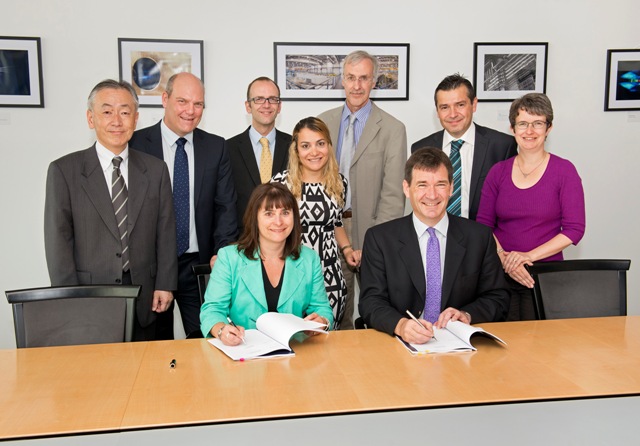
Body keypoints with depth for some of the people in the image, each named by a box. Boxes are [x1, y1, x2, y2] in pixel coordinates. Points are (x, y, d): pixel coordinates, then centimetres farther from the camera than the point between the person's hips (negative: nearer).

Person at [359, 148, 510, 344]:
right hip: (401, 344, -2)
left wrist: (467, 315, -12)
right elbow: (371, 301, -5)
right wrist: (400, 324, -26)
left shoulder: (479, 237, 5)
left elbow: (498, 298, 9)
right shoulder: (379, 238, 0)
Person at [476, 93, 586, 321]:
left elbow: (574, 229, -6)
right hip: (500, 274, 2)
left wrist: (529, 255, -15)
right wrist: (503, 258, -13)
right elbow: (483, 224, 4)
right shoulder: (498, 171, 5)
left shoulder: (564, 170, -2)